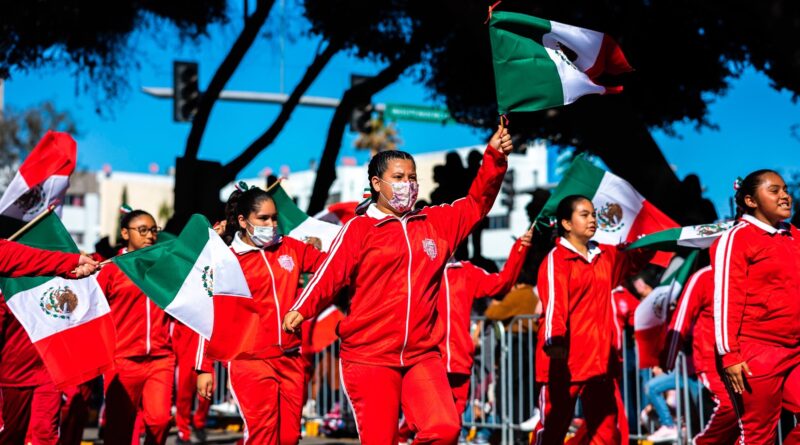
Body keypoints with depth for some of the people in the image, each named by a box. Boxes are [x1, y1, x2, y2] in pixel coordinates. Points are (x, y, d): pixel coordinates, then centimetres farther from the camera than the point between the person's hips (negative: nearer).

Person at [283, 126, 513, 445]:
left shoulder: (437, 222, 13)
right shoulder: (359, 229, 0)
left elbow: (478, 201, 16)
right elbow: (331, 274, -9)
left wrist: (494, 158, 3)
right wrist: (301, 309, -24)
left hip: (423, 356, 3)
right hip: (369, 357, -3)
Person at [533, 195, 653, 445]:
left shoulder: (606, 256, 16)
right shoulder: (556, 259, -6)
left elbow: (637, 258, 34)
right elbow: (553, 301, -20)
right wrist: (555, 339, -36)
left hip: (600, 359, 7)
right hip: (564, 360, -7)